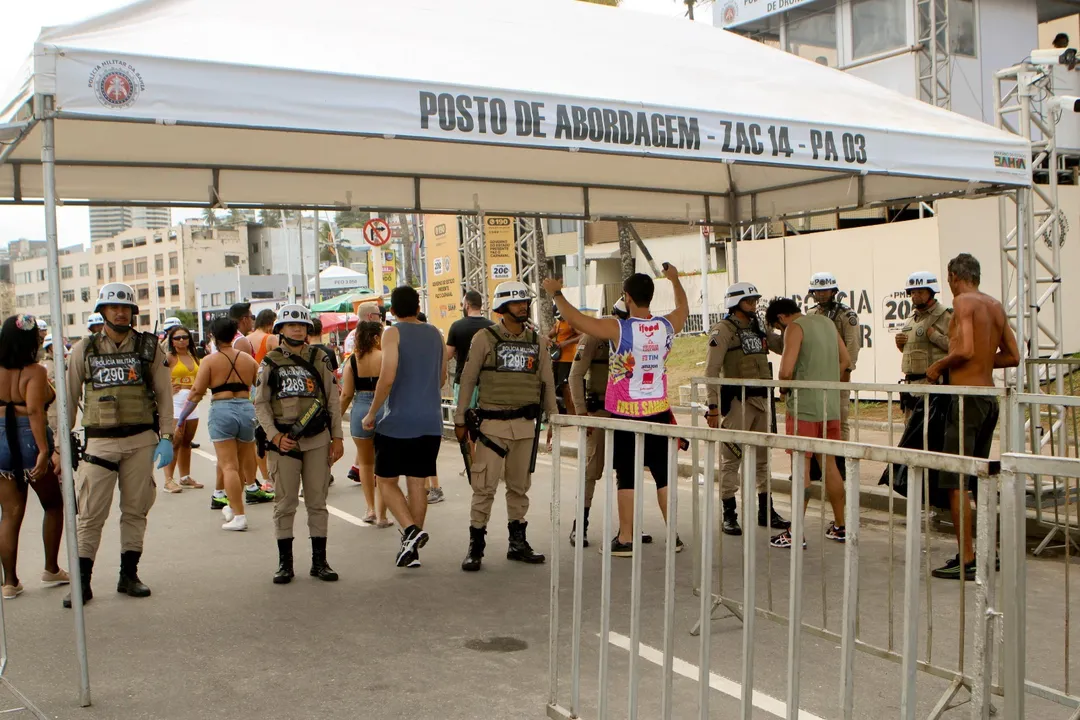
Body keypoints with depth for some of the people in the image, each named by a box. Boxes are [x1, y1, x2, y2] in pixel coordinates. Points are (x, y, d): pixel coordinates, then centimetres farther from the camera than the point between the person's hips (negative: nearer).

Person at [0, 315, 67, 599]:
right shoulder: (35, 371, -12)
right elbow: (34, 411, -21)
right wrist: (45, 450, -24)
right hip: (30, 442, -5)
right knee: (53, 506, 15)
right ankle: (51, 570, 21)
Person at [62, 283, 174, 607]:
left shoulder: (149, 347, 4)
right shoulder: (84, 350, 5)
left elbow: (164, 394, 4)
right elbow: (69, 398, 8)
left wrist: (166, 437, -3)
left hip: (141, 440, 1)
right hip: (100, 441, 0)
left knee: (135, 510, 7)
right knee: (91, 513, -2)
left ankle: (129, 575, 17)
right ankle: (81, 581, 6)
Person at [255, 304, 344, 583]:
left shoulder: (320, 359, 7)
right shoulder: (270, 362, 4)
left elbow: (333, 400, 8)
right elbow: (261, 403, 2)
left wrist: (337, 437, 2)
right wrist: (275, 436, -9)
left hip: (317, 439, 1)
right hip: (284, 441, -1)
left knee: (317, 502, 6)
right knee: (285, 503, 3)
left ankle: (319, 561, 15)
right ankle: (285, 563, 14)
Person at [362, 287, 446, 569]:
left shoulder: (393, 334, -7)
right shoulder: (435, 334, 10)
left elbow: (387, 378, -17)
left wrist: (371, 413, -6)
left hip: (398, 421, -5)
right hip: (431, 422, 5)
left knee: (386, 480, 7)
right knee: (417, 482, 11)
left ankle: (411, 529, -12)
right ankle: (412, 549, 13)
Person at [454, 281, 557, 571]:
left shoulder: (536, 341, 10)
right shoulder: (485, 338, -2)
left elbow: (547, 381, 15)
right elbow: (468, 379, 0)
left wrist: (553, 417, 12)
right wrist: (460, 419, -1)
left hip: (526, 425, 4)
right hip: (492, 424, -4)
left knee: (520, 486, 11)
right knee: (484, 486, -5)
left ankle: (518, 542, 21)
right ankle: (475, 547, 4)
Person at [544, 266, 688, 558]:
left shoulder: (617, 329, -16)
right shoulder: (667, 326, -2)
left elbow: (575, 319, -12)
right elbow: (683, 309, 22)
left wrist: (556, 293, 4)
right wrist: (675, 279, 38)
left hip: (625, 414, -4)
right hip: (659, 412, 4)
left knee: (626, 477, 3)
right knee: (663, 474, 12)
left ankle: (625, 539, 8)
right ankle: (673, 535, 18)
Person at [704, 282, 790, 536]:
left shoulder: (758, 328, 15)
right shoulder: (723, 330, -7)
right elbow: (711, 370, -13)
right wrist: (713, 406, -18)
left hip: (761, 400, 7)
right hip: (737, 401, -7)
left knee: (763, 458, 13)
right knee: (731, 459, -2)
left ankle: (766, 512, 23)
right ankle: (729, 516, 5)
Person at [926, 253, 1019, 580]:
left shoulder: (963, 302, -10)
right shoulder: (996, 306, 13)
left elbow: (965, 349, -23)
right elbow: (1012, 356, 15)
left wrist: (938, 366, -7)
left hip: (967, 396, -9)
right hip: (990, 396, 9)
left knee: (956, 482, -5)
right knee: (981, 479, 18)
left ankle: (966, 561, -6)